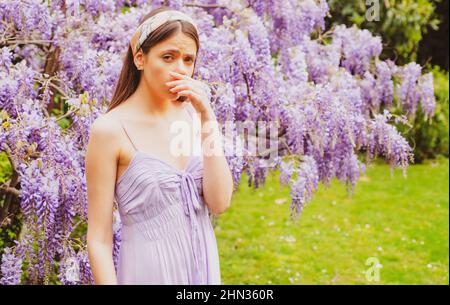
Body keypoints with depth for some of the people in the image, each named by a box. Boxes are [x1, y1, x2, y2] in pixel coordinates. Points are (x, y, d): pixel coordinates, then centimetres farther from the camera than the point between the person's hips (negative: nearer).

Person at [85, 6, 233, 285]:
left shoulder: (192, 115, 0)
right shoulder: (111, 129, -14)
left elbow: (219, 203, -10)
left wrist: (207, 119, -15)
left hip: (204, 264, 5)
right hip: (149, 270, -4)